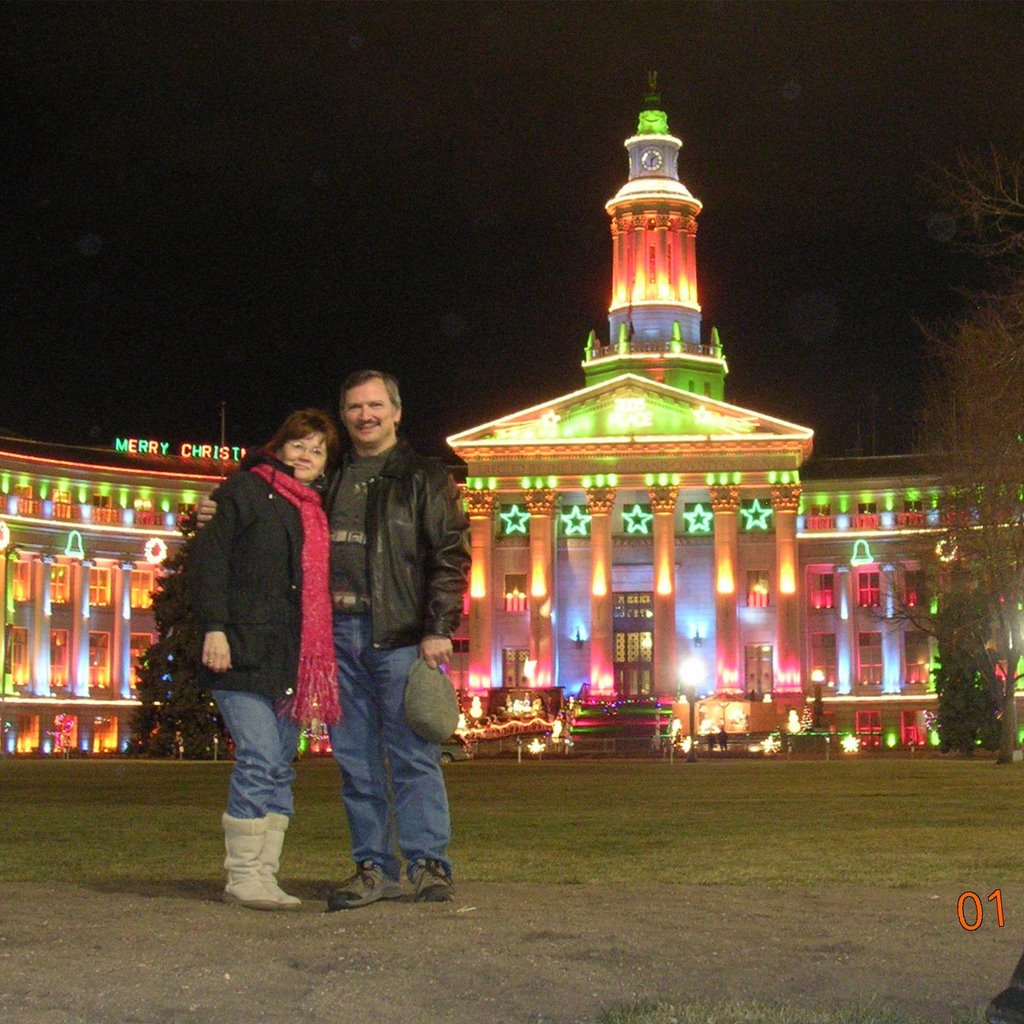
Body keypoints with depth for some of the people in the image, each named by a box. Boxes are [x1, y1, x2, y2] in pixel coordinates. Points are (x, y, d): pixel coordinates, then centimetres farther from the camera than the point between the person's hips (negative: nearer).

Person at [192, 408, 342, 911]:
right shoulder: (246, 489, 3)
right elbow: (210, 556, -4)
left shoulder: (319, 506, 21)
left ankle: (263, 875, 9)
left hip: (293, 658, 7)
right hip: (245, 651, -7)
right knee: (259, 757, -12)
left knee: (281, 766, 5)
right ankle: (244, 874, -4)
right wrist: (214, 627, -14)